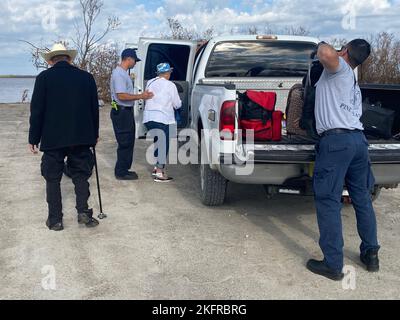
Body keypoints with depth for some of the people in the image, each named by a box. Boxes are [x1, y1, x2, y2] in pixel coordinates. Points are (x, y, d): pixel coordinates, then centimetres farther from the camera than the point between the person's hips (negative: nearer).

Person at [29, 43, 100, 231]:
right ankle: (83, 212, 3)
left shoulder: (44, 78, -4)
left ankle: (55, 220, 11)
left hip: (52, 138, -2)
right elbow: (94, 108, 9)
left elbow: (36, 110, -4)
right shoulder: (86, 77, 3)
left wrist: (33, 139, 4)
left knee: (52, 179, 8)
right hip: (81, 138, 2)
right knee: (81, 175, 13)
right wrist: (94, 134, 20)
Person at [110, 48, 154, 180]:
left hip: (126, 111, 10)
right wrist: (140, 96, -19)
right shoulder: (119, 73, -17)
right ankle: (121, 172, 4)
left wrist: (142, 95, 12)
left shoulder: (123, 73, 15)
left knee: (128, 142, 15)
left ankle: (124, 169, 24)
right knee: (125, 143, -4)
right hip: (121, 112, -10)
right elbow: (121, 95, -24)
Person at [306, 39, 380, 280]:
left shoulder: (339, 67, 1)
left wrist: (322, 46, 1)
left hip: (336, 139, -9)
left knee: (329, 201, -4)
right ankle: (371, 255, 26)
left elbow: (327, 54, -22)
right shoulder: (354, 84, 26)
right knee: (362, 199, 16)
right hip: (359, 138, 9)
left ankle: (333, 265, 0)